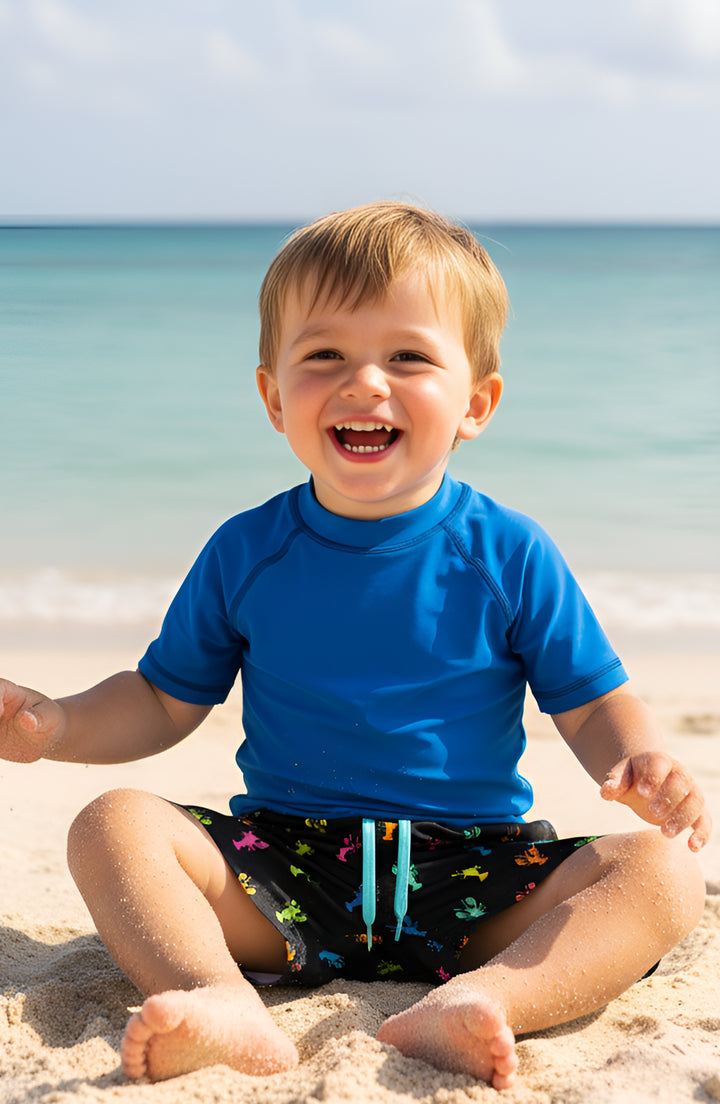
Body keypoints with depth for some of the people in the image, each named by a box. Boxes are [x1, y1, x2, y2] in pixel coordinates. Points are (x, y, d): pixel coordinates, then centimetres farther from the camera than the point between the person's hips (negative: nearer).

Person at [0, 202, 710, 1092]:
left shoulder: (510, 555, -2)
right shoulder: (244, 553, 2)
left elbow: (594, 708, 2)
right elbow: (165, 701, 11)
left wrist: (640, 763, -20)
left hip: (476, 888, -1)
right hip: (284, 868, 1)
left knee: (660, 872, -22)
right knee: (112, 826, -19)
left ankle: (477, 1003, -43)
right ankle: (228, 1007, -41)